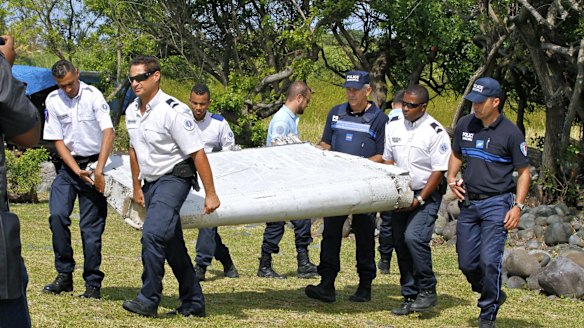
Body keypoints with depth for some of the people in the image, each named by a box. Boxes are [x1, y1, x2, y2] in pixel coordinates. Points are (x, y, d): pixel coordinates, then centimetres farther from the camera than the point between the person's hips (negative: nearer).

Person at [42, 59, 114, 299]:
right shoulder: (53, 101, -1)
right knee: (57, 216, -14)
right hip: (68, 165, 3)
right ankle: (64, 275, -1)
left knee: (91, 226, -4)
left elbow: (108, 132, -19)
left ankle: (93, 284, 5)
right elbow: (57, 141, 1)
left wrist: (99, 170, -26)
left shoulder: (93, 95, -10)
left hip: (93, 164, -3)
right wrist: (77, 170, -11)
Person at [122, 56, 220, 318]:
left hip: (174, 178, -8)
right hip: (151, 183, 8)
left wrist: (210, 194, -19)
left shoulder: (173, 111, -18)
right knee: (171, 244, 11)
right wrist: (137, 188, 23)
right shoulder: (132, 112, 6)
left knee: (152, 234, -24)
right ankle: (193, 304, 20)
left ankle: (148, 300, -18)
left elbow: (198, 153, -18)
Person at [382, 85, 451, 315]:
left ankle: (428, 290, -9)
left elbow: (438, 171, -12)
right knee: (400, 244, 5)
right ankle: (410, 297, 15)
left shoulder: (435, 132, -12)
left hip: (426, 196, -6)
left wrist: (419, 200, -15)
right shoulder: (393, 126, 6)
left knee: (414, 238, -24)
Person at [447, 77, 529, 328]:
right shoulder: (464, 125, 5)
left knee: (489, 261, -12)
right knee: (466, 263, 6)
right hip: (468, 202, 5)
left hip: (496, 204, -5)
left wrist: (518, 206, -11)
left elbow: (524, 172, -2)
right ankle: (494, 296, 31)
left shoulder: (510, 133, -8)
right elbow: (456, 155, 23)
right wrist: (452, 179, 3)